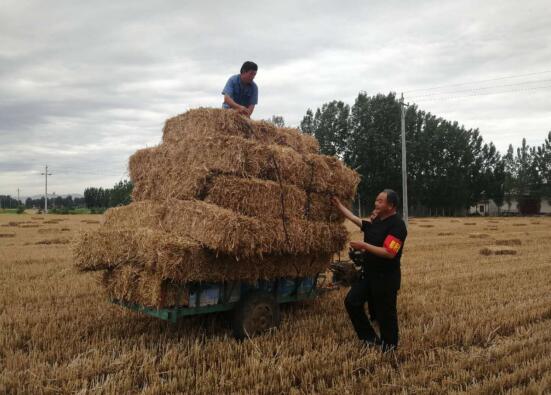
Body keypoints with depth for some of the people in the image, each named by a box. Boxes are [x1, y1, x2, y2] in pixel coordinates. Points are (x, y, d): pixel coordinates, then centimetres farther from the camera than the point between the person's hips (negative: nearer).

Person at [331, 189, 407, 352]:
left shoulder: (397, 225, -20)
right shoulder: (375, 220, 7)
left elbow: (389, 253, -28)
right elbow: (356, 220, 21)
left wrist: (364, 246, -26)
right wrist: (339, 205, 22)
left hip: (386, 277, -9)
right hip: (368, 273, 9)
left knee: (384, 313, 4)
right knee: (352, 301, 9)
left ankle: (389, 346, 26)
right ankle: (371, 338, 22)